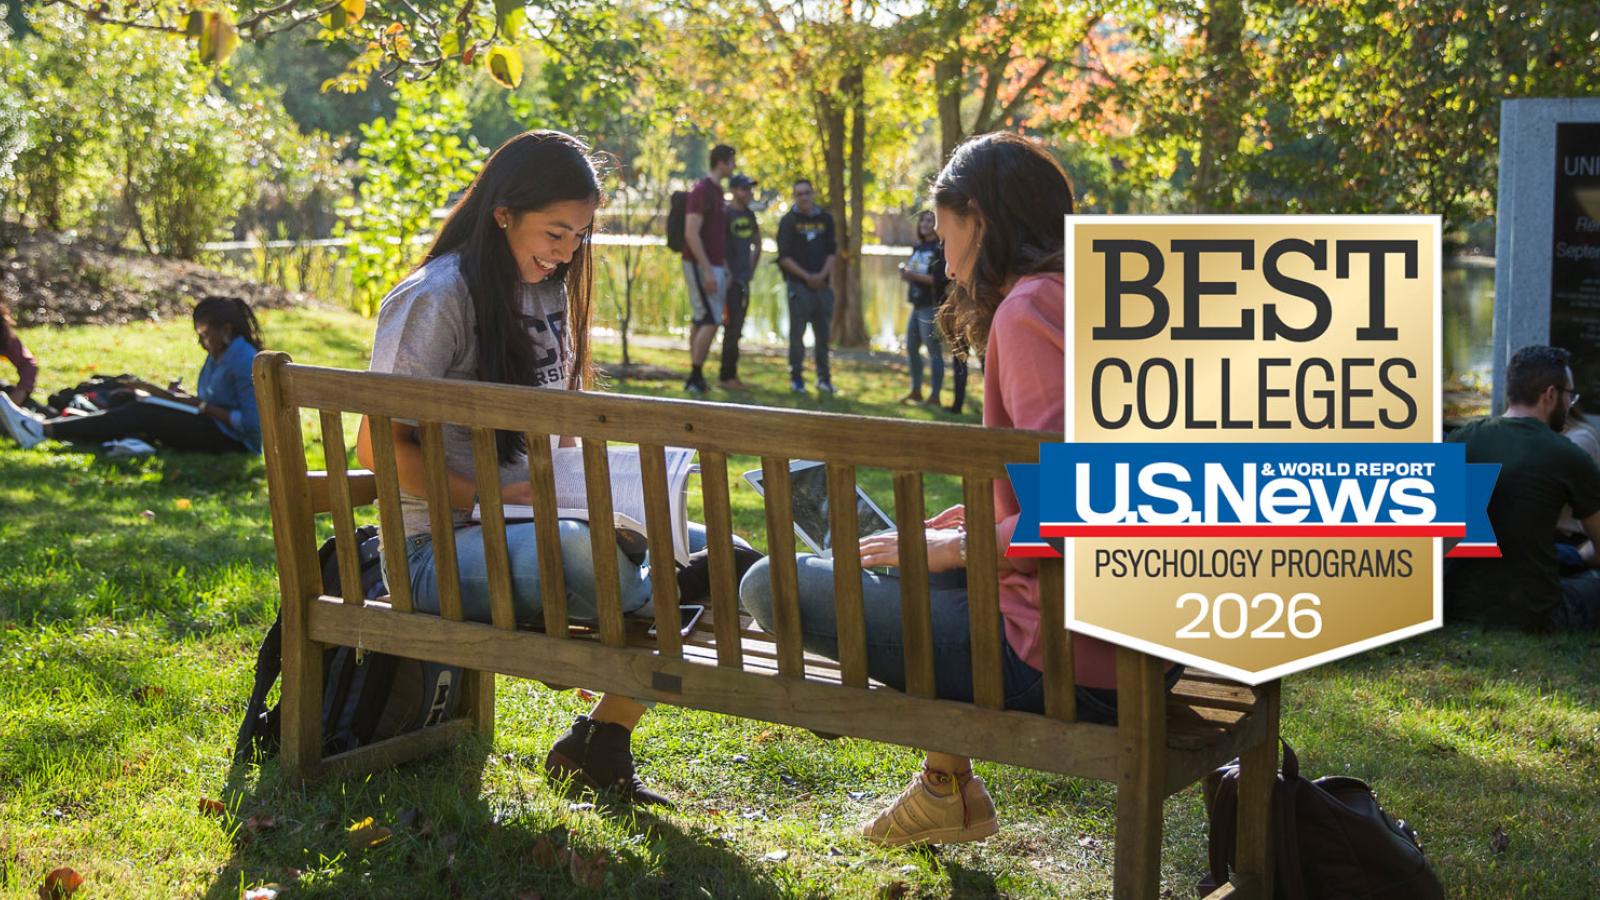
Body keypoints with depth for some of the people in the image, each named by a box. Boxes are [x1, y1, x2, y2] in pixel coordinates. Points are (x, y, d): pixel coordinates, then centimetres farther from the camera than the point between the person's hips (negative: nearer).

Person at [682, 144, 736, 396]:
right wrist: (707, 271, -23)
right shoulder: (702, 191, -15)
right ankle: (695, 377, -7)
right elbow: (691, 233, -21)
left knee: (699, 320, 10)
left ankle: (695, 378, 13)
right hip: (701, 265, -9)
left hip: (713, 265, 9)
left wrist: (724, 267, 18)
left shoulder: (717, 191, 15)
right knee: (711, 321, -11)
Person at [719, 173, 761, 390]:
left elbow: (757, 244, 25)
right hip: (730, 280, -8)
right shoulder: (725, 214, -10)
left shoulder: (749, 215, 13)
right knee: (732, 327, -9)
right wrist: (726, 273, -17)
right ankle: (727, 376, -5)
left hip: (744, 279, 8)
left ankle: (729, 374, 15)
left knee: (737, 328, 10)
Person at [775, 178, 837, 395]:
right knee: (797, 332, -2)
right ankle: (796, 378, 5)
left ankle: (824, 377, 14)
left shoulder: (825, 219, 9)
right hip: (798, 284, -3)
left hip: (822, 284, 4)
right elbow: (784, 257, -5)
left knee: (823, 333, 6)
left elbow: (831, 251, 9)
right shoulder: (789, 221, -1)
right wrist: (806, 276, -11)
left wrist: (823, 275, -6)